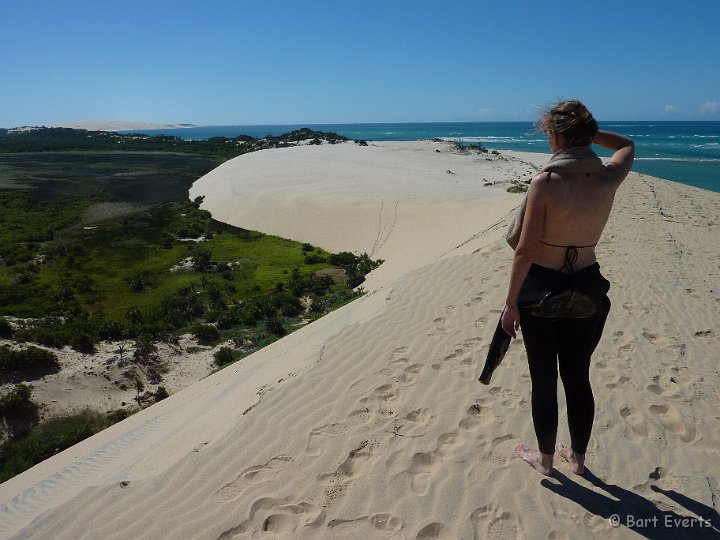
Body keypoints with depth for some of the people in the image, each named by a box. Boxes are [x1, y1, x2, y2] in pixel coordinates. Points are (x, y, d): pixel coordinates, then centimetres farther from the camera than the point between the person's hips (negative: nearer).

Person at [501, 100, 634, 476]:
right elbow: (626, 145, 20)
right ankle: (577, 457, 38)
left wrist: (511, 302, -10)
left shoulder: (545, 183, -20)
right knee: (578, 378, 19)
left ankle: (545, 458, 32)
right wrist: (586, 132, 10)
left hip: (541, 288, -4)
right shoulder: (608, 180, -5)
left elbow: (525, 251, -19)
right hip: (587, 288, 5)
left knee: (543, 381, 12)